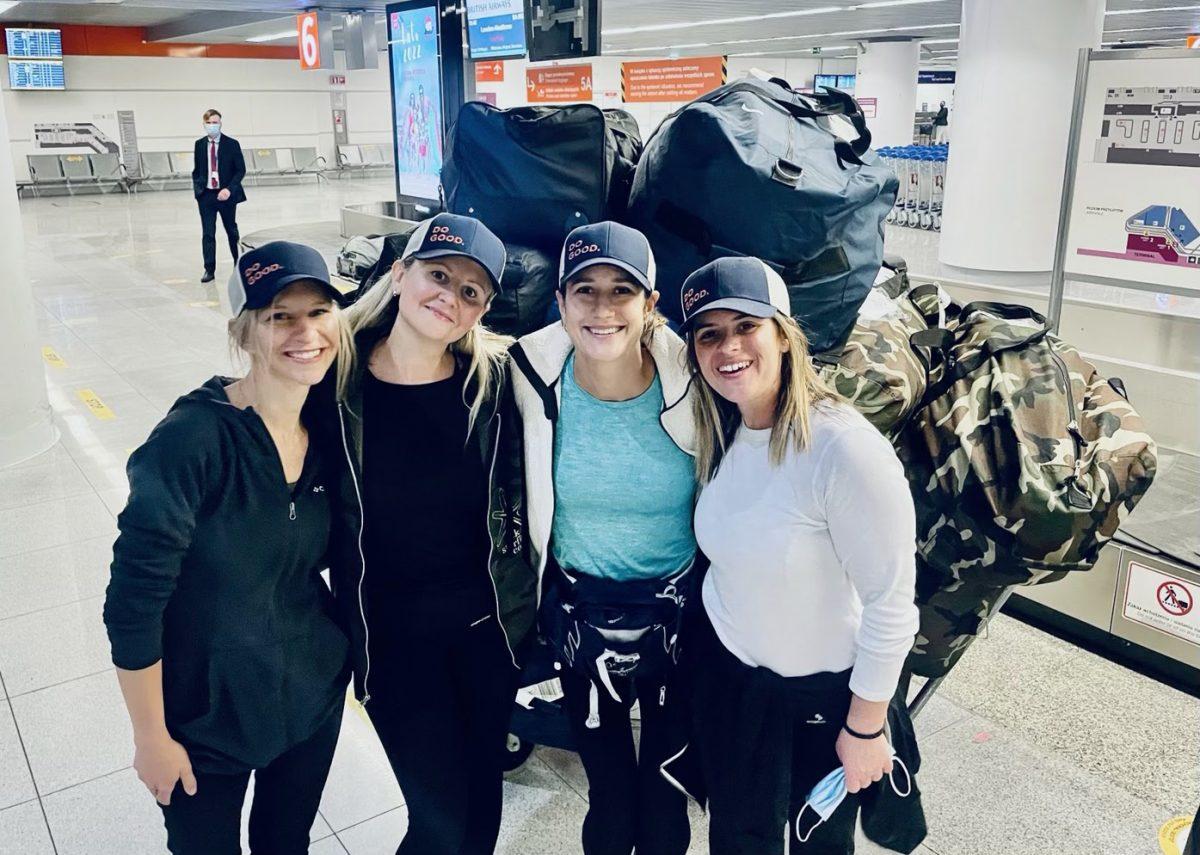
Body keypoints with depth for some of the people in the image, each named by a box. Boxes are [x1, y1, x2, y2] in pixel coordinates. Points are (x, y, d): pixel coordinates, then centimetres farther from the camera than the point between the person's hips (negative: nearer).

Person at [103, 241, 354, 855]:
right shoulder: (193, 439, -25)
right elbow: (133, 601, -20)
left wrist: (341, 649, 9)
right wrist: (151, 737, -14)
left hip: (313, 698, 5)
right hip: (205, 715, -5)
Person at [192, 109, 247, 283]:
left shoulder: (231, 144, -5)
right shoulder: (199, 144, 5)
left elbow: (241, 170, -5)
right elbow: (196, 170, 13)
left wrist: (229, 189, -16)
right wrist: (197, 187, -2)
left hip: (226, 195, -2)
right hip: (206, 195, 2)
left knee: (232, 231, 12)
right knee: (207, 234, 0)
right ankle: (209, 269, 4)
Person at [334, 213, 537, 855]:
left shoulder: (492, 379, -7)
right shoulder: (340, 383, -11)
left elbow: (518, 489, 2)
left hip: (489, 622, 2)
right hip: (393, 634, -2)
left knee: (482, 790, 19)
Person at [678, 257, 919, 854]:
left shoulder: (846, 449, -28)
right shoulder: (718, 434, -6)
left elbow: (891, 605, -23)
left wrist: (865, 728, -15)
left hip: (825, 686, -5)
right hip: (726, 664, 5)